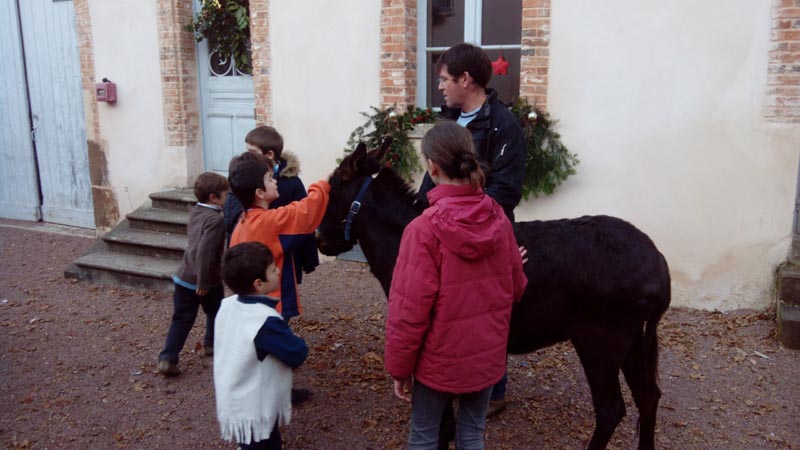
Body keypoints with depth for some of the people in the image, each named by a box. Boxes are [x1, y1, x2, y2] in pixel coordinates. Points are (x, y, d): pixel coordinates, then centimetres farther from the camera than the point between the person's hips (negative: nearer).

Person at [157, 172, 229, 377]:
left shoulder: (195, 211, 6)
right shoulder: (215, 219, -21)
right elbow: (205, 252, -28)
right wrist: (203, 282, -23)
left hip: (184, 276, 6)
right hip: (206, 279, -6)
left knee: (181, 319, 9)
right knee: (216, 313, 20)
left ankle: (167, 359, 3)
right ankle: (211, 344, 35)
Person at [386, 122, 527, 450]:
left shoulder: (424, 230, -23)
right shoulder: (499, 220, -8)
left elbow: (409, 311, -19)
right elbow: (516, 288, 4)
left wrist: (399, 368, -6)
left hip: (438, 360, -4)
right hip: (488, 356, 4)